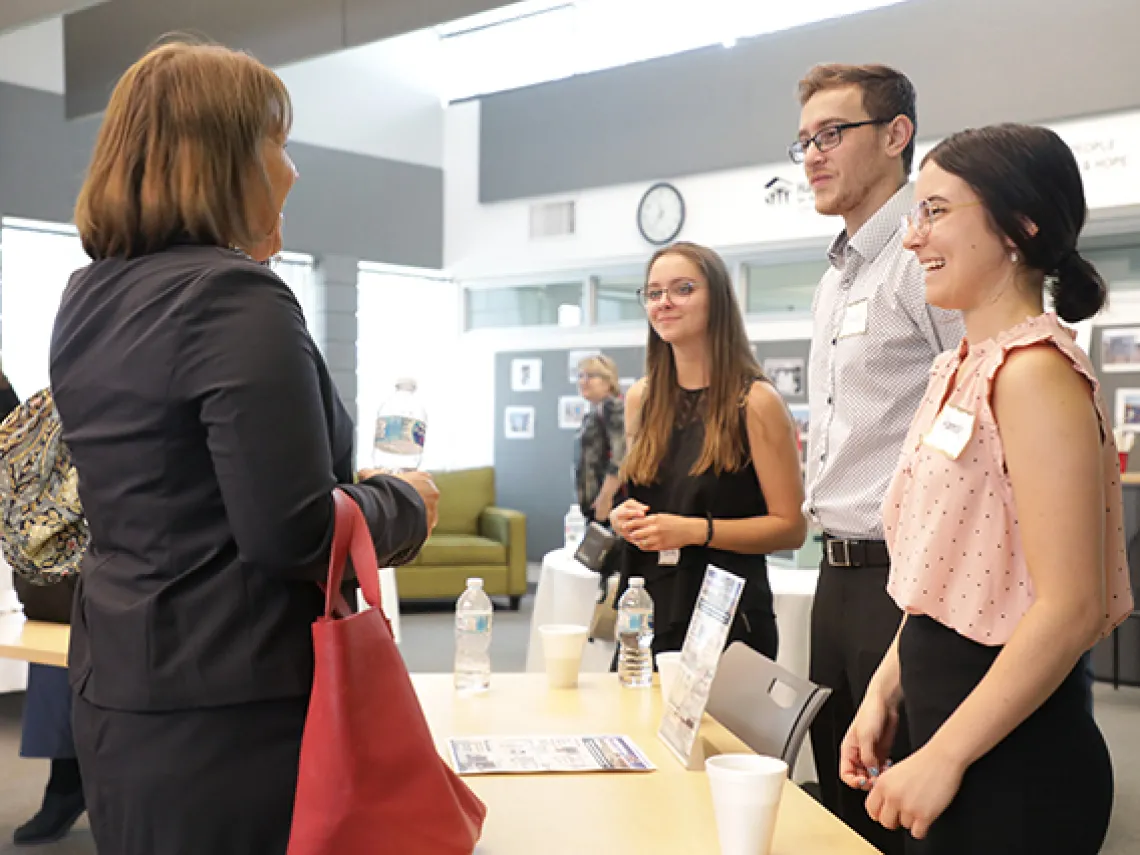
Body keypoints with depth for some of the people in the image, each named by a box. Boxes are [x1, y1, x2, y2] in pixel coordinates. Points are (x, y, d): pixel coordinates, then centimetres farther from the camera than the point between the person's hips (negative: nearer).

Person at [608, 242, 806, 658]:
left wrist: (696, 530, -18)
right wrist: (624, 517, 0)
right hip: (647, 607, 5)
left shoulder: (754, 402, -8)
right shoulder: (641, 399, 9)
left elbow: (791, 526, -9)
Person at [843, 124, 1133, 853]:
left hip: (1015, 761, -8)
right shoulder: (962, 368, 9)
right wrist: (884, 695, 11)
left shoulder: (1033, 371, -18)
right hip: (956, 721, 8)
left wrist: (943, 758, -19)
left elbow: (1072, 607, -23)